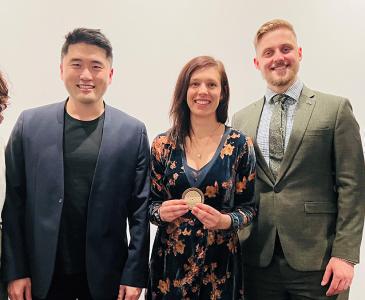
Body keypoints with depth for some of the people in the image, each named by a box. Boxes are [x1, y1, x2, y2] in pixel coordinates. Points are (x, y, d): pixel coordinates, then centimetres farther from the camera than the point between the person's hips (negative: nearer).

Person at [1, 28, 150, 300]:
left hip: (106, 275, 0)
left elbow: (140, 208, -3)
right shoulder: (29, 124, -3)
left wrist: (135, 274, -5)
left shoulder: (133, 132, -5)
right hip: (43, 274, 1)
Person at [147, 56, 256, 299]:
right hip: (170, 261, 2)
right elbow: (151, 203, 5)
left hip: (220, 262, -1)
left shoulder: (240, 144, -5)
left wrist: (225, 221, -20)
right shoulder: (163, 144, -2)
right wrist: (161, 212, -15)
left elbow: (249, 207, -1)